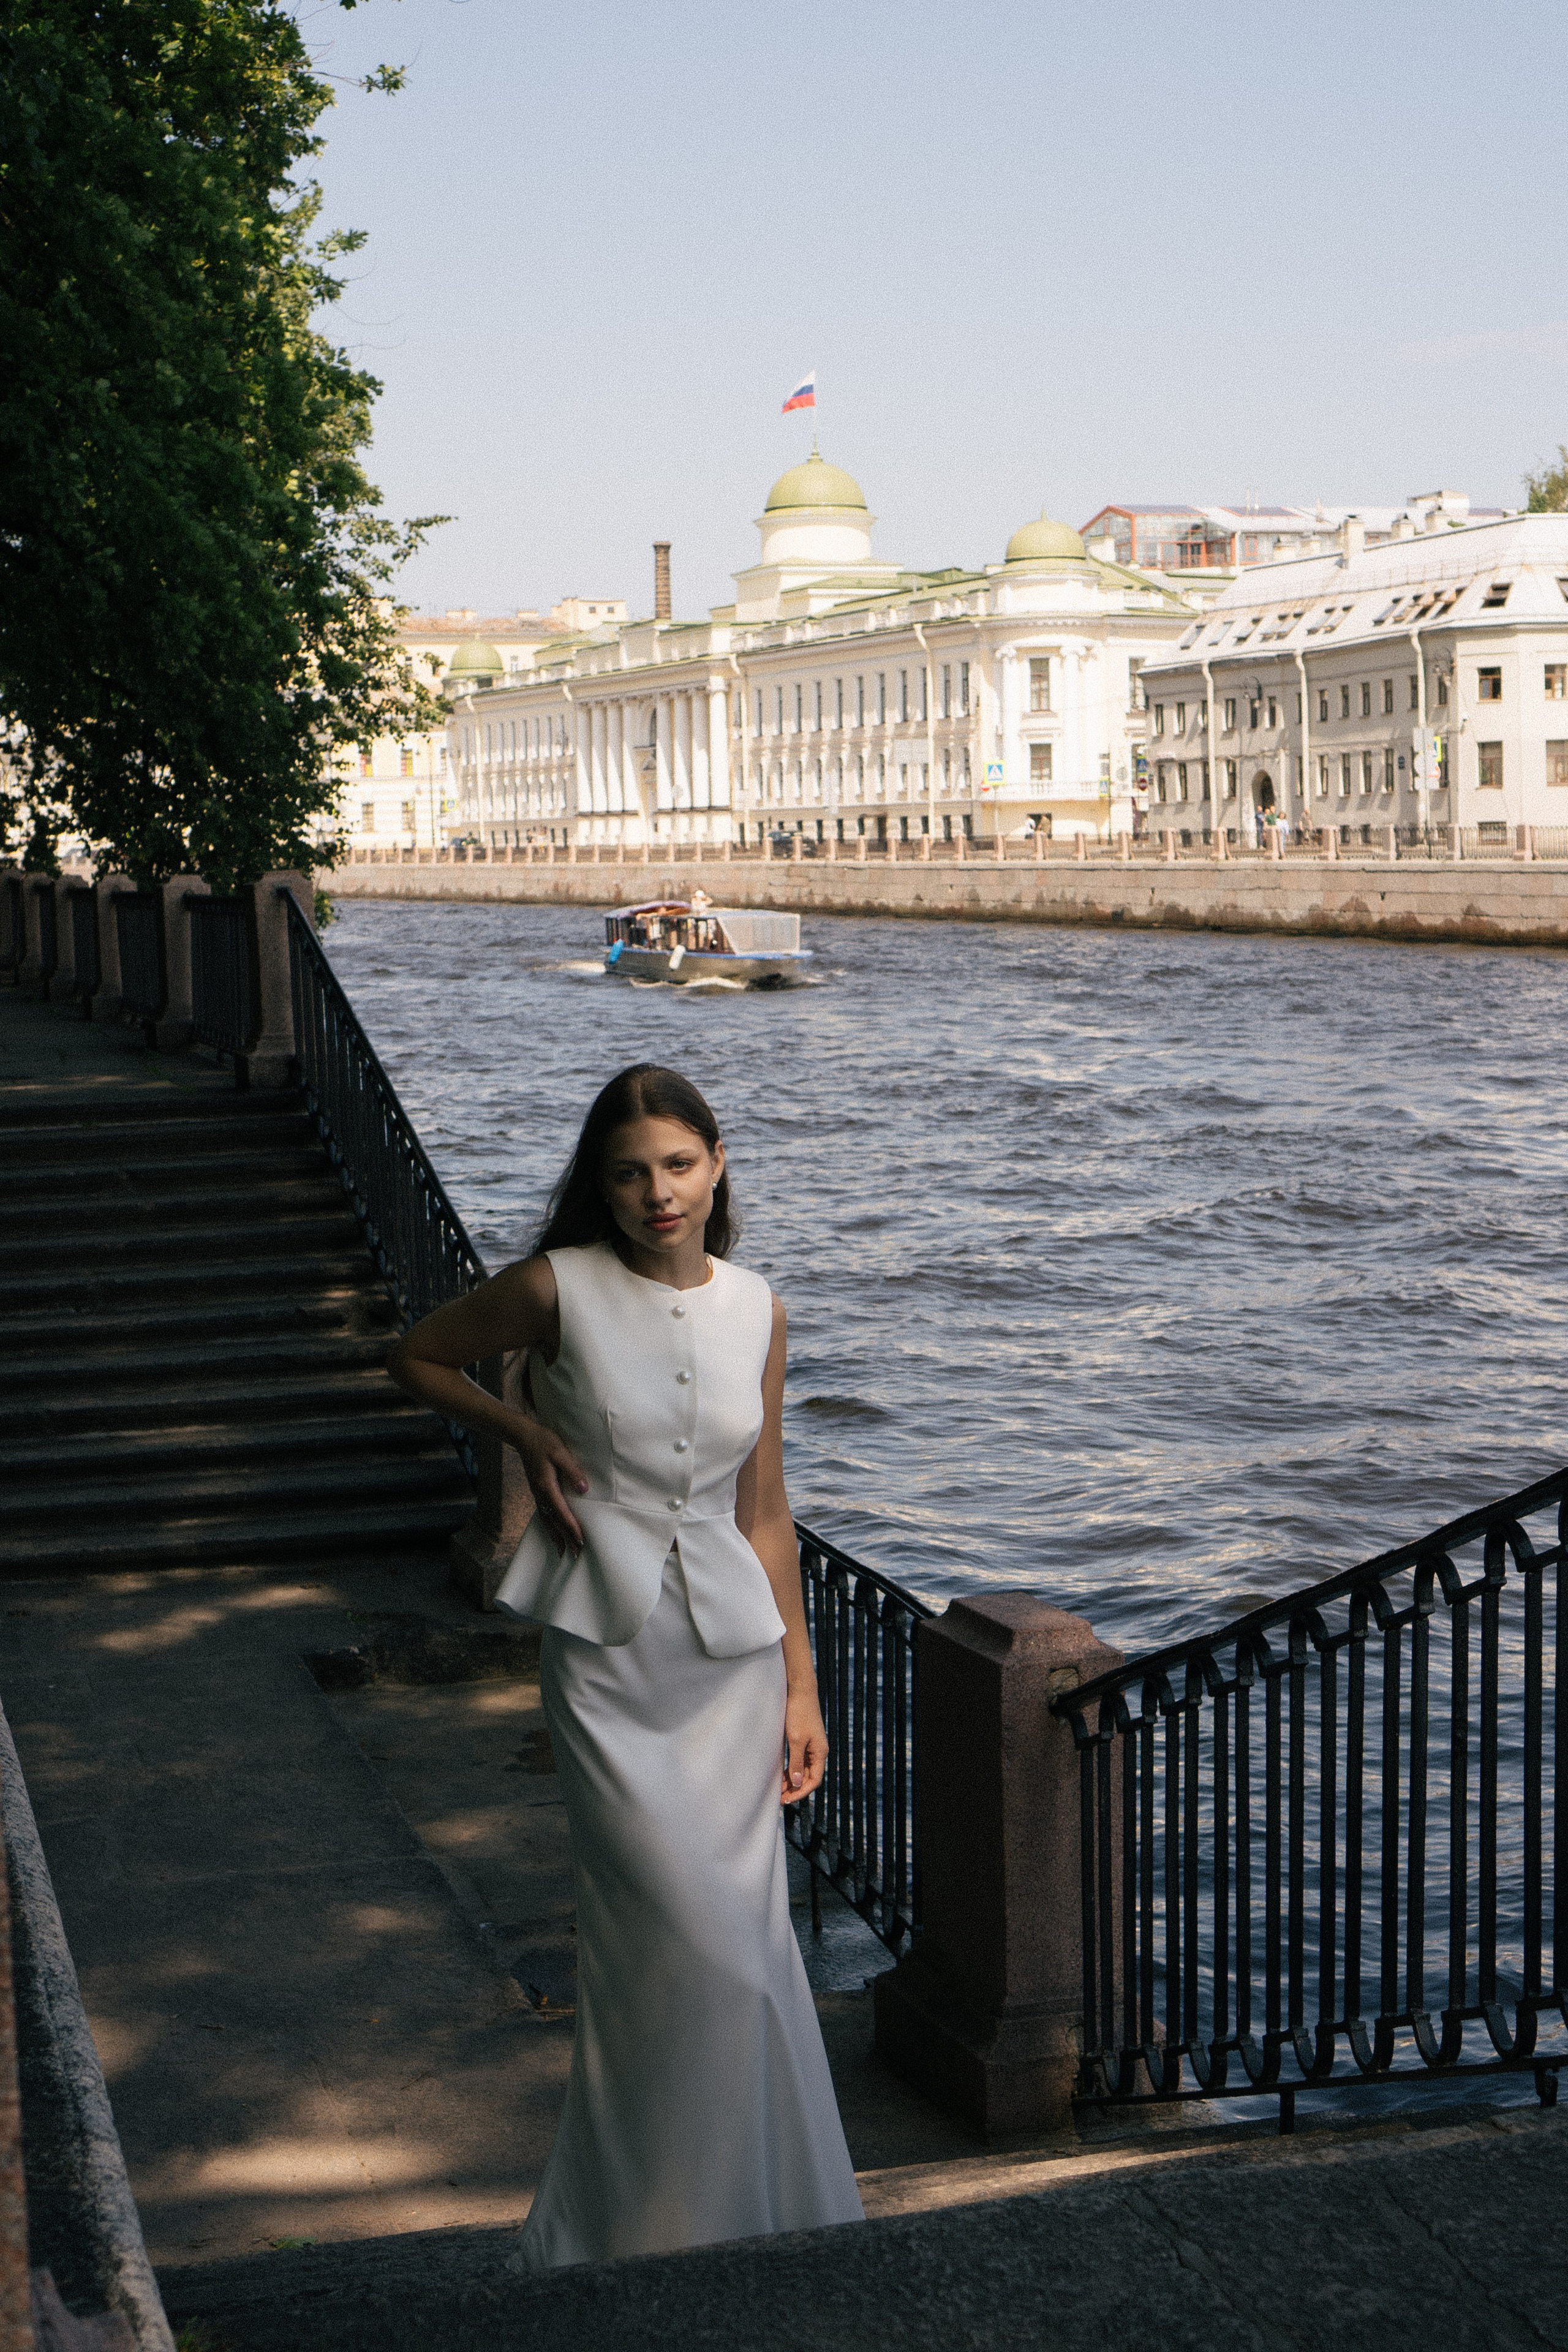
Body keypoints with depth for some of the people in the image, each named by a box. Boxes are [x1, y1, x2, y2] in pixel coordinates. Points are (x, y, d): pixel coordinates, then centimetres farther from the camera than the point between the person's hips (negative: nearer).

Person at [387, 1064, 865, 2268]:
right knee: (698, 1948, -9)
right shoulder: (560, 1290, -7)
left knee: (748, 1941, 6)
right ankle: (655, 2235, 8)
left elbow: (764, 1514, 10)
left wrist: (801, 1686, 9)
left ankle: (756, 2211, 24)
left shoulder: (756, 1309, 4)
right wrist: (529, 1434, -5)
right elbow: (420, 1356, 10)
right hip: (610, 1652, -4)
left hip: (733, 1650, 4)